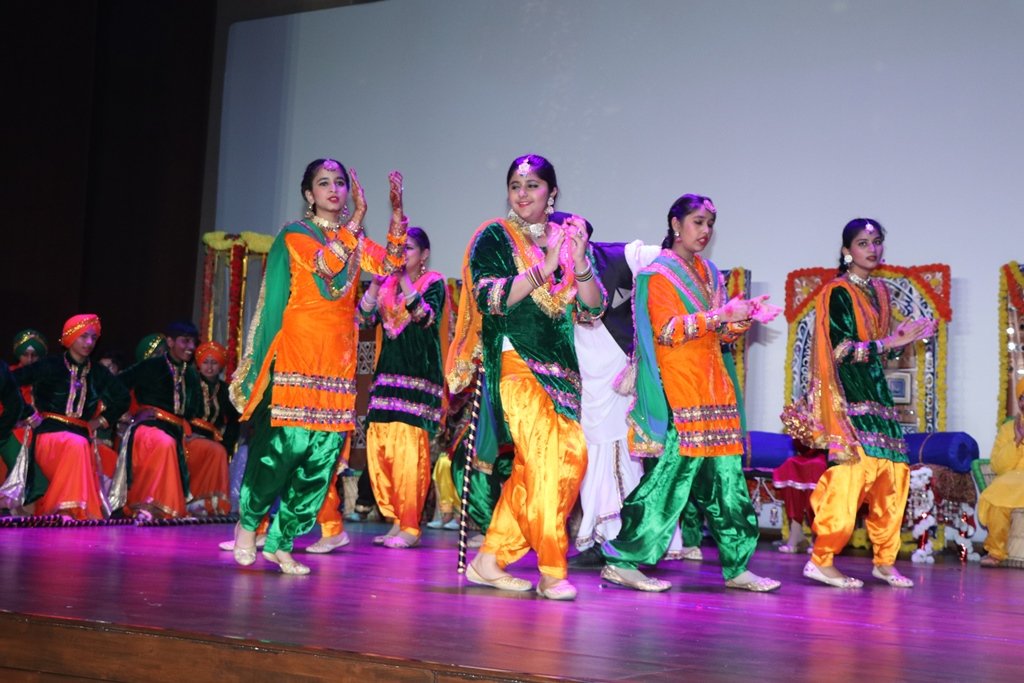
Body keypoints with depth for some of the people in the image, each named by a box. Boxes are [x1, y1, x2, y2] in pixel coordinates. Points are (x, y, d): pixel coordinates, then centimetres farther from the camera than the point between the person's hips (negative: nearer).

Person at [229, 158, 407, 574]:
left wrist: (397, 212, -7)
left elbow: (391, 265, 2)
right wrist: (357, 220, -16)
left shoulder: (352, 239, 18)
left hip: (338, 355, 5)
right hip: (297, 349, -5)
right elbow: (330, 268, -17)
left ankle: (281, 541, 7)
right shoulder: (295, 235, 2)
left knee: (324, 453, 0)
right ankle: (248, 522, 10)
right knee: (287, 442, -12)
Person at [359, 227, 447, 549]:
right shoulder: (388, 283, 15)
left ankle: (410, 527, -8)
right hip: (387, 373, 6)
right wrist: (376, 283, -6)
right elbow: (364, 320, 5)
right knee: (378, 445, 0)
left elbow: (428, 318, -15)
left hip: (419, 374, -5)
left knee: (408, 447, -13)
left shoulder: (433, 282, 2)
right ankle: (396, 521, 10)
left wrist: (404, 281, -17)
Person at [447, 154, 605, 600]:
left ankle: (490, 560, 9)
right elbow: (489, 299, -12)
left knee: (572, 457, 0)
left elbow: (593, 307, 6)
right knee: (543, 458, -16)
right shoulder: (495, 237, 2)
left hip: (561, 367, 6)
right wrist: (546, 266, -16)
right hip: (516, 363, -5)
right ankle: (551, 571, -7)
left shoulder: (567, 237, 14)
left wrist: (579, 260, -12)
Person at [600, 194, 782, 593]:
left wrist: (746, 318, -2)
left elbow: (722, 334, 18)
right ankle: (622, 561, -7)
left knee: (726, 478, 6)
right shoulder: (658, 274, -3)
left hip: (715, 388, 8)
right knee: (674, 471, -12)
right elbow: (667, 330, -15)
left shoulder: (709, 273, 20)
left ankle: (736, 567, 12)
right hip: (679, 391, -8)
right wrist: (721, 314, -21)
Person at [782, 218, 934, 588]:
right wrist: (891, 341, -15)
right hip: (847, 391, -8)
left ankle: (884, 560, 12)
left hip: (874, 388, 8)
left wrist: (907, 336, 4)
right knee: (854, 467, -15)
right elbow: (841, 350, -15)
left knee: (894, 469, 3)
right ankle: (821, 560, -10)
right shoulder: (838, 292, -7)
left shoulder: (879, 291, 17)